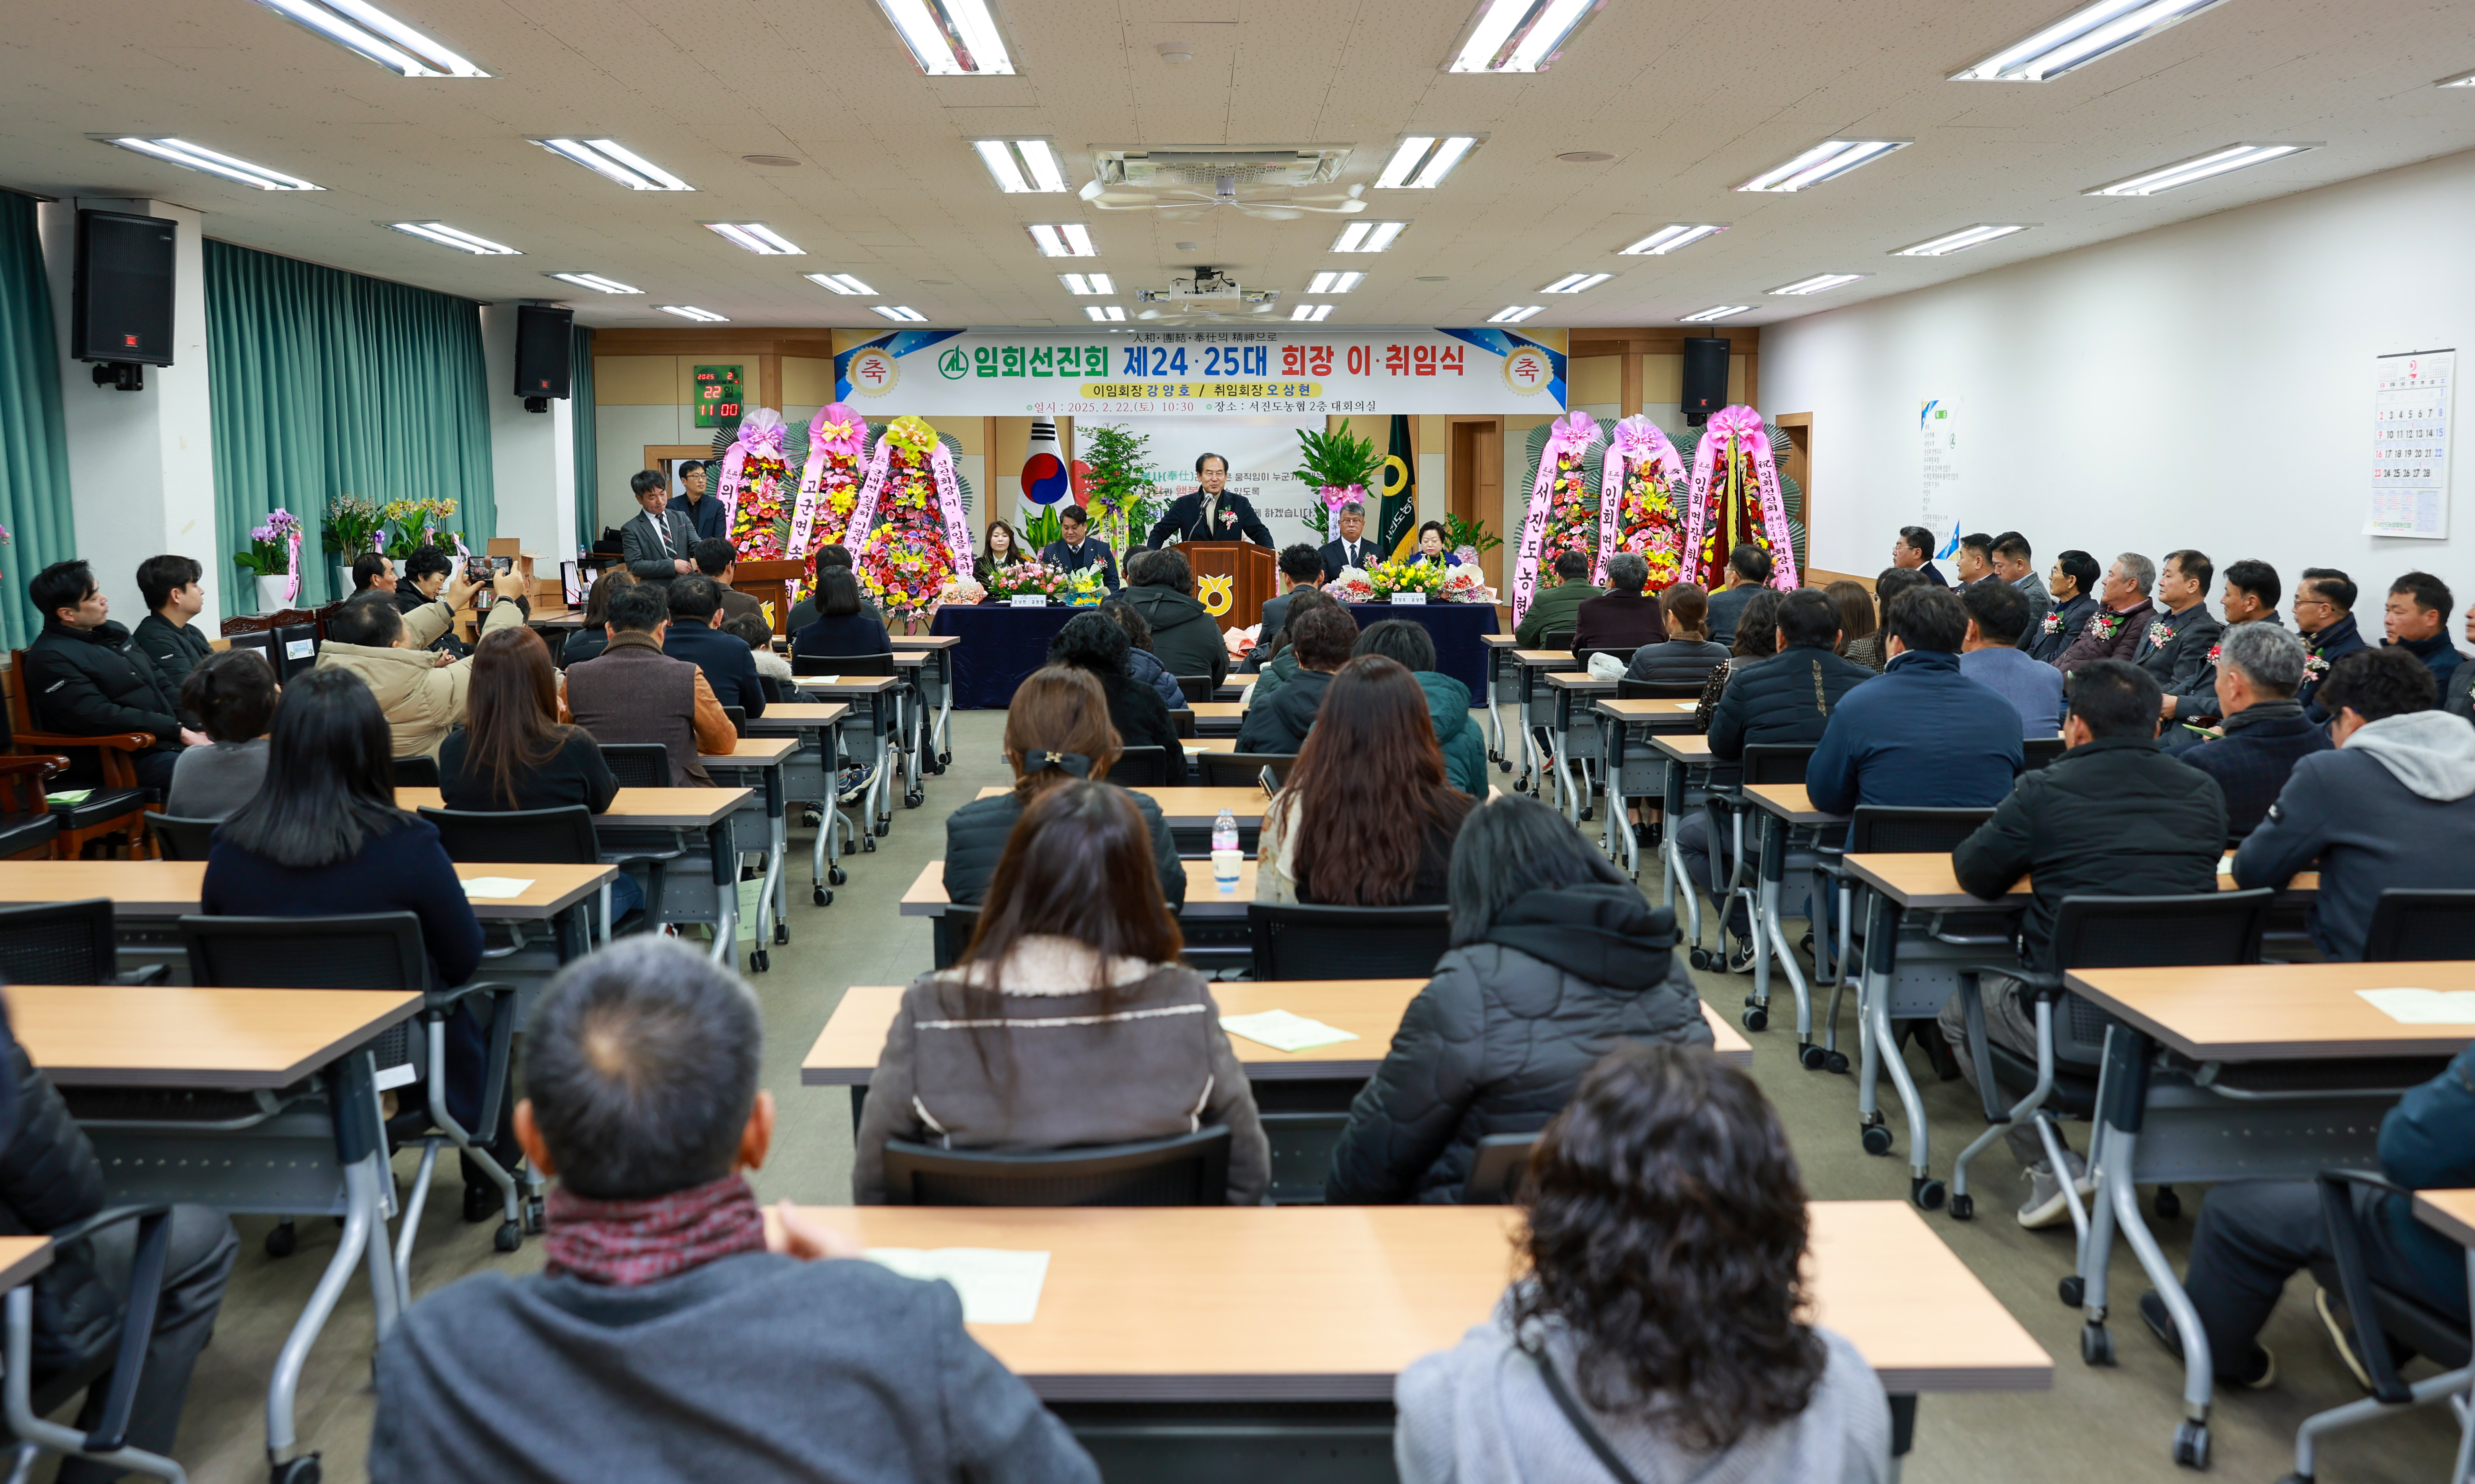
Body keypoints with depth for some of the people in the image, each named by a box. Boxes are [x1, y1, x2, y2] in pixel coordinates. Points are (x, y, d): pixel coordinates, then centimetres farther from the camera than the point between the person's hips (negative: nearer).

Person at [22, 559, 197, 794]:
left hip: (168, 742, 9)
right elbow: (99, 717, -17)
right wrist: (178, 731, -18)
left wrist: (195, 728, 2)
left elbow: (161, 686, 19)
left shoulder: (113, 632, 17)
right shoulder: (50, 658, -8)